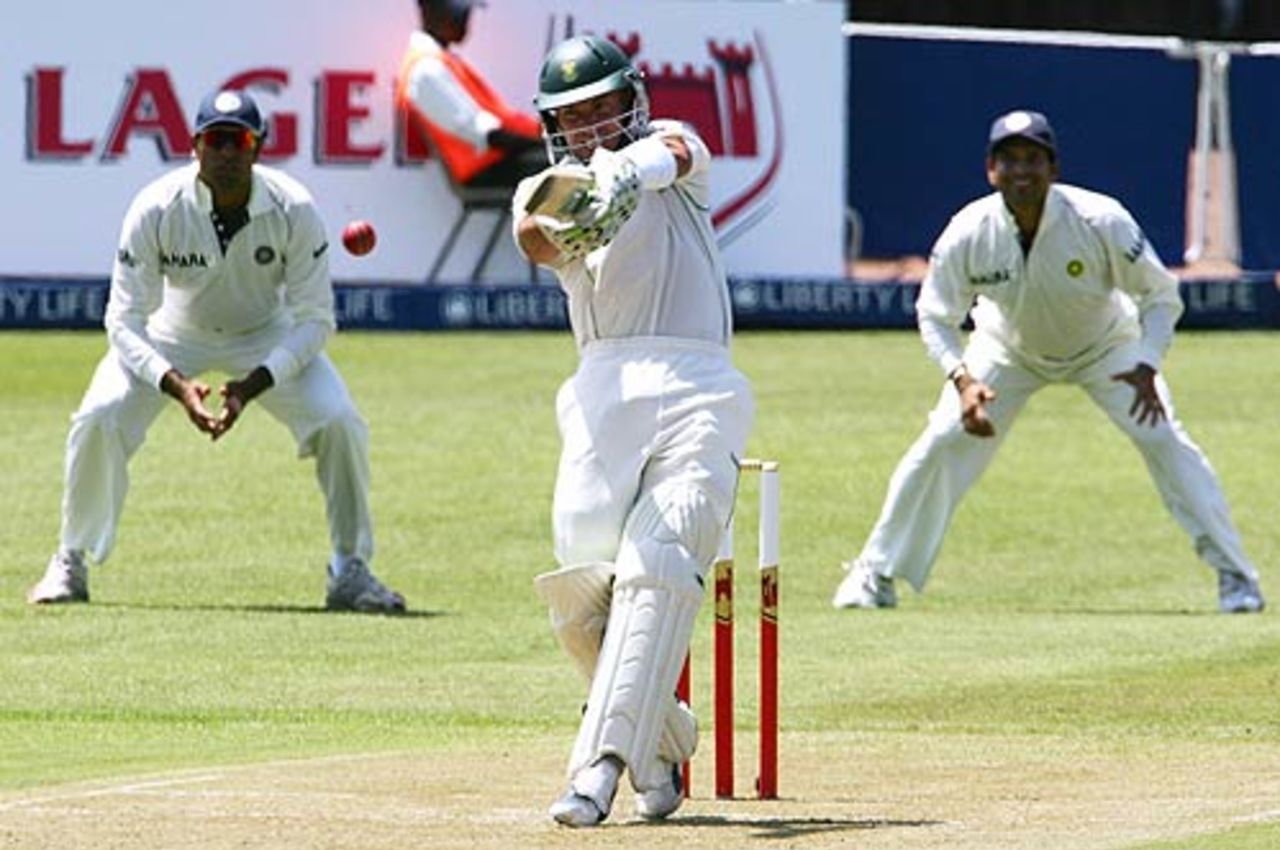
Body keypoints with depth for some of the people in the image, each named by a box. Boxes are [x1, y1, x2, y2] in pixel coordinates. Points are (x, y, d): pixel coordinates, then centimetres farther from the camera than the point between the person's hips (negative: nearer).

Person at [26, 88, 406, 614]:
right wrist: (175, 384, -42)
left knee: (339, 422, -21)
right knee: (99, 418, -23)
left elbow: (314, 320, -21)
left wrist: (254, 384, -35)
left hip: (268, 337, 1)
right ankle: (70, 565, -2)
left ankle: (351, 571, -1)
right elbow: (125, 322, -25)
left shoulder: (293, 210, -27)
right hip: (173, 334, 0)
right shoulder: (156, 210, -28)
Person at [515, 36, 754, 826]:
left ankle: (603, 764, -31)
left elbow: (673, 149, -13)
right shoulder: (547, 190, 18)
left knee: (655, 570, -19)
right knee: (583, 589, -10)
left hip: (695, 389, -3)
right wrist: (559, 222, -34)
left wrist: (629, 171, -37)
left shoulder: (675, 149, 14)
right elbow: (535, 238, -7)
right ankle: (663, 752, 11)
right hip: (603, 394, 3)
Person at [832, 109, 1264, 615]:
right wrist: (962, 379, -31)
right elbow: (936, 315, -13)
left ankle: (1234, 573, -4)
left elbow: (1161, 295, -20)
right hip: (1008, 347, 1)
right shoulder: (968, 234, -28)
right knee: (941, 444, -10)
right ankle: (875, 575, 5)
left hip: (1105, 346, -1)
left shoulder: (1101, 222, -33)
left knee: (1163, 439, -16)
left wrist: (1146, 369, -35)